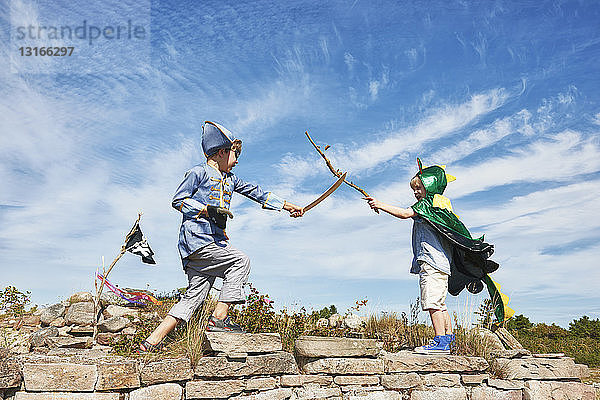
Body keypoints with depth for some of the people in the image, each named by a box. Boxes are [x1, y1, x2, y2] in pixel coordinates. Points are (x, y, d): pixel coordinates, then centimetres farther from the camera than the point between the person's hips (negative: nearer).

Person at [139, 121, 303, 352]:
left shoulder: (230, 179, 24)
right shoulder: (199, 172, 1)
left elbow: (256, 192, 25)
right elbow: (178, 200, -4)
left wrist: (287, 206, 24)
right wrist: (207, 210, -14)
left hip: (214, 242, 8)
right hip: (195, 238, -8)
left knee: (194, 296, 1)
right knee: (240, 262, -15)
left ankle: (151, 342, 6)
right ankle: (219, 318, -12)